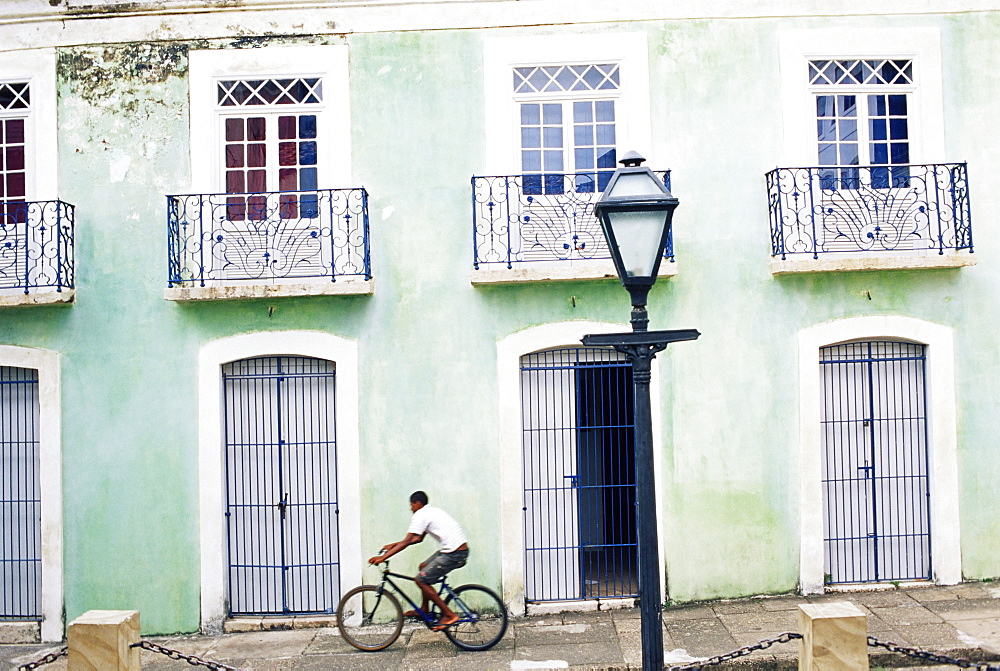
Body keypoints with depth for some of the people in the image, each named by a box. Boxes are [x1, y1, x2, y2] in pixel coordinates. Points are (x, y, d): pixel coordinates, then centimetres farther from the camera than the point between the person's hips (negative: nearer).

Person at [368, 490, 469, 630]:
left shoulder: (420, 515, -7)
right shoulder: (432, 511, 22)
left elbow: (407, 542, -14)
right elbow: (418, 539, 27)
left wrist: (383, 557, -14)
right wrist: (393, 545, 26)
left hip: (454, 554, -10)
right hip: (462, 549, 10)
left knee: (420, 580, -3)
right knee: (424, 567, 22)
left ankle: (449, 615, -1)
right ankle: (423, 609, 28)